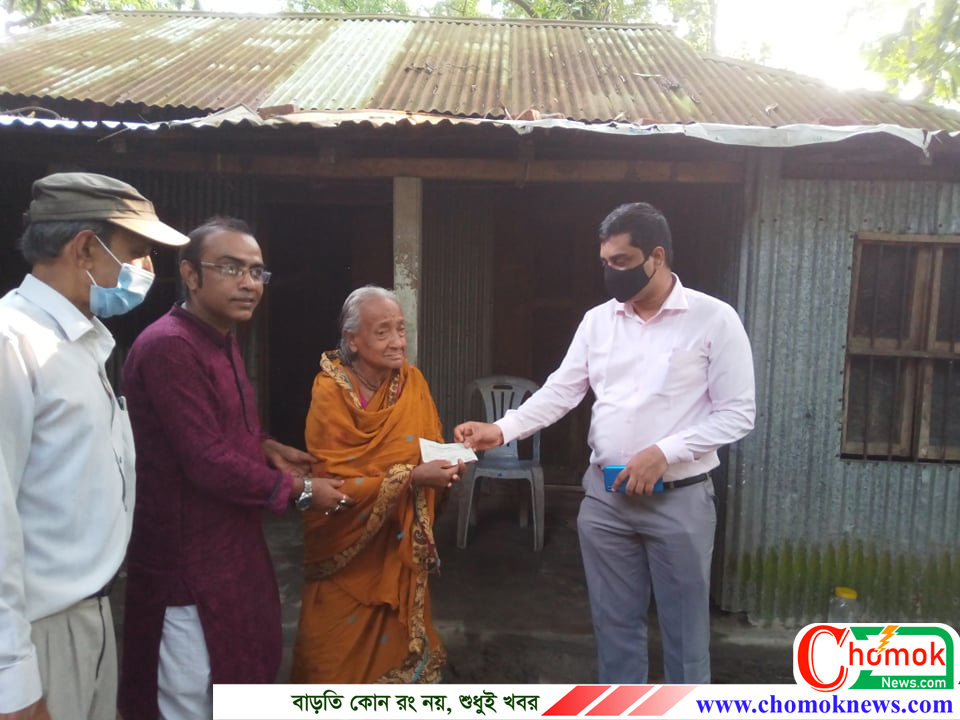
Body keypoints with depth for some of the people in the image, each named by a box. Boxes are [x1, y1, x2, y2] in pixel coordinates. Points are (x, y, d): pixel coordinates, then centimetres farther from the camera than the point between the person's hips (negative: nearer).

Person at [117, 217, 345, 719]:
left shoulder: (221, 342, 8)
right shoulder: (168, 347, -24)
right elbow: (208, 463, -27)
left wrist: (268, 449, 4)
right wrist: (300, 488, -15)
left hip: (231, 545, 10)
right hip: (189, 559, -9)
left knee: (235, 674, 25)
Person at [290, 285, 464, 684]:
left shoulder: (412, 381, -3)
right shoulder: (330, 393, -18)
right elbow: (333, 482, -21)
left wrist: (448, 463, -18)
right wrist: (410, 477, -29)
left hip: (400, 542, 4)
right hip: (349, 544, -4)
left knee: (398, 636, 15)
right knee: (343, 651, 8)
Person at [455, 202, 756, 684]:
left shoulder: (713, 319, -8)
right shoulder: (597, 320, 5)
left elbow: (737, 414, -8)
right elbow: (559, 392, 3)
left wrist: (664, 452, -19)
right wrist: (501, 430, -12)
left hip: (680, 499, -3)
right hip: (604, 496, 4)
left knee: (684, 631, 11)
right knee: (615, 625, 16)